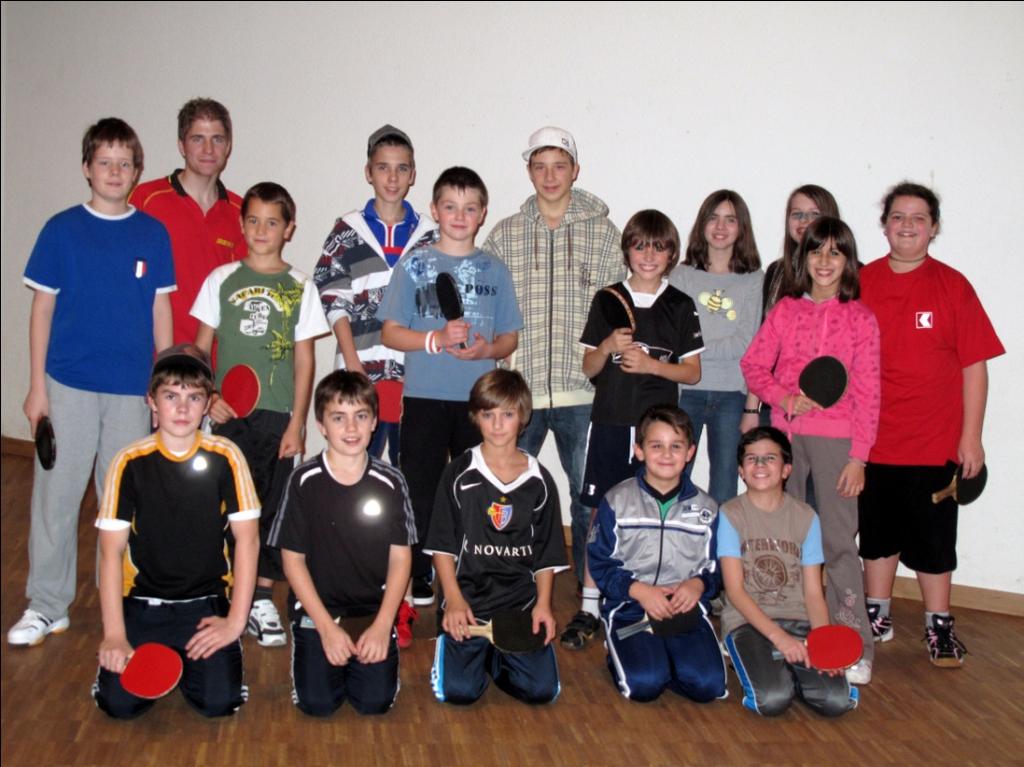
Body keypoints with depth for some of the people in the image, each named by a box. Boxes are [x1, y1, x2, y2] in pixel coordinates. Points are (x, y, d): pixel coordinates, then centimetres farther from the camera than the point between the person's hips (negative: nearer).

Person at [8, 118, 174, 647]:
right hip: (69, 384, -1)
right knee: (56, 494, 3)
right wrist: (37, 386, -2)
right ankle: (46, 605, 16)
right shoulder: (62, 230, -1)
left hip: (133, 387, 1)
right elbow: (42, 309, 1)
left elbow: (160, 311, 7)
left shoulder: (152, 234, 3)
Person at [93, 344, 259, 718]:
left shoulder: (225, 458, -7)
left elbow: (247, 539, -6)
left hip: (206, 602, 0)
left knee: (220, 700, -16)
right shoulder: (130, 462, -8)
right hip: (143, 602, 0)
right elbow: (111, 550, -6)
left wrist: (235, 621, -9)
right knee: (119, 702, -16)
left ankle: (188, 656, 17)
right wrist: (114, 634, -13)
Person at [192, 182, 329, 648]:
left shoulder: (300, 287, 5)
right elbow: (200, 347, 8)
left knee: (274, 505, 2)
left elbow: (304, 360, 3)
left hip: (279, 415, 0)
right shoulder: (222, 279, 6)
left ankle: (261, 598, 12)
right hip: (229, 414, 0)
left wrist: (297, 423, -3)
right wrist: (208, 396, -7)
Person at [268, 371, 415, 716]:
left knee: (376, 700, -13)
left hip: (374, 611, 1)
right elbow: (292, 559, -4)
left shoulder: (390, 481, -3)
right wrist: (327, 626, -10)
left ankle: (363, 655, 20)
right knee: (317, 702, -13)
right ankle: (312, 648, 19)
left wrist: (382, 625, -10)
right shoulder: (304, 481, -7)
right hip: (316, 610, -1)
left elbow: (400, 557, 0)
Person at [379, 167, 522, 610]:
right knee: (419, 492, 3)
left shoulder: (494, 270, 9)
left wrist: (486, 349, -11)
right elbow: (390, 333, 0)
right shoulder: (414, 265, 3)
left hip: (479, 398, 2)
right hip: (424, 396, -1)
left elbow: (510, 339, 11)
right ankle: (417, 580, 14)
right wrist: (436, 339, -15)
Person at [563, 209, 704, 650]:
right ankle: (589, 609, 8)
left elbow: (693, 372, 4)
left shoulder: (680, 307, 5)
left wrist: (651, 364, -11)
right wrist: (607, 348, -13)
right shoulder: (607, 301, 7)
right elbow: (588, 368, 8)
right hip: (610, 422, 0)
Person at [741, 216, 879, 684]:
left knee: (838, 540, -4)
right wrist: (784, 397, -12)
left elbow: (867, 393, -2)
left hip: (836, 438, -3)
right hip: (785, 433, 3)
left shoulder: (860, 319, 0)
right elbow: (753, 364, 6)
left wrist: (858, 456, -7)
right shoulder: (785, 310, 7)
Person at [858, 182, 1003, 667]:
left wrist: (971, 436, -5)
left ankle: (939, 626, 22)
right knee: (877, 534, 14)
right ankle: (877, 616, 29)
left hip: (934, 442, -2)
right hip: (873, 439, 2)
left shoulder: (952, 286, -3)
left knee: (933, 539, 7)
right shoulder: (860, 284, 0)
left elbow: (974, 365, -2)